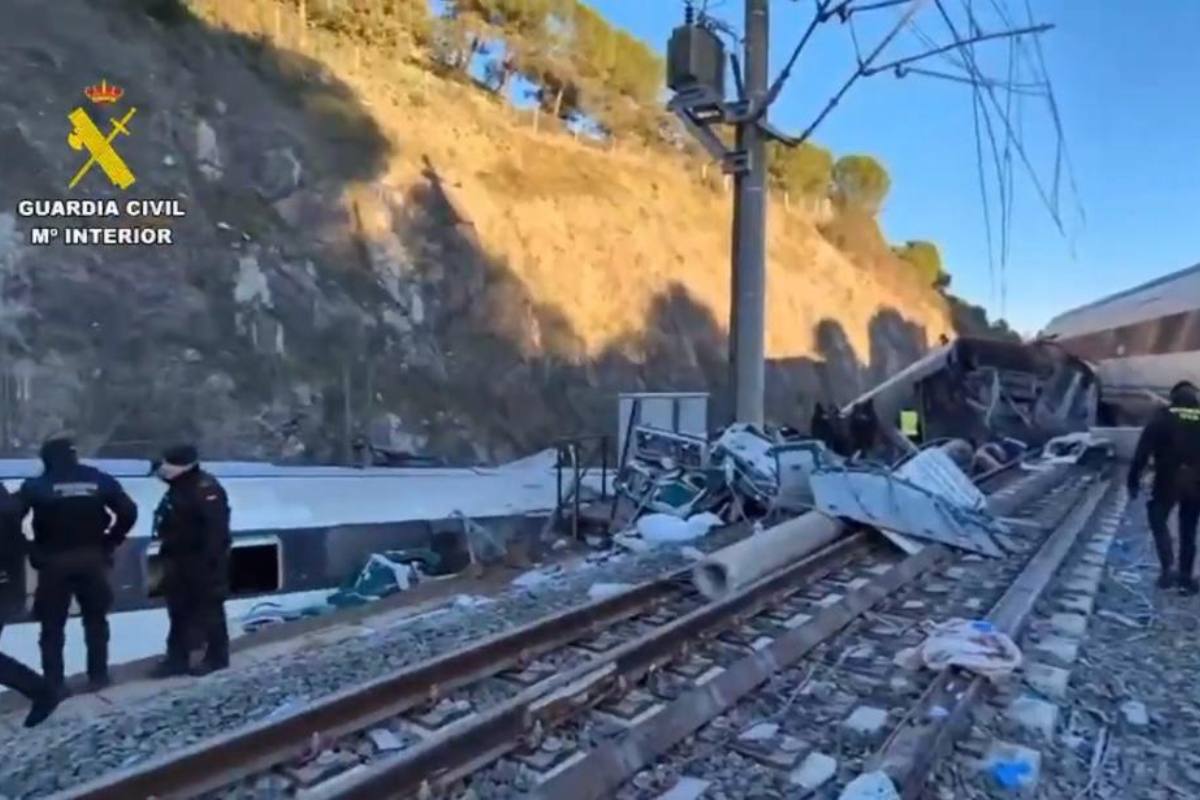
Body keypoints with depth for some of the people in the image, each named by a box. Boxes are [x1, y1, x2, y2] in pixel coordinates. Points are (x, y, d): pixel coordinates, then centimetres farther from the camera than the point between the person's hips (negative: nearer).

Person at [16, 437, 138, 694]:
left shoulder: (36, 485, -4)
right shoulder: (100, 480, 0)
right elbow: (128, 512, -4)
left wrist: (30, 549, 0)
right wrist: (110, 542, 6)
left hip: (53, 562, -2)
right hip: (91, 558, 2)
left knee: (53, 625, 8)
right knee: (96, 620, 14)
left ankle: (53, 682, 9)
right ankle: (98, 675, 17)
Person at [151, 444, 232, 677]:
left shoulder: (206, 489, -19)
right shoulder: (177, 488, 14)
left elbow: (215, 527, -26)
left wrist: (211, 558, -30)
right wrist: (166, 552, 22)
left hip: (202, 560, -10)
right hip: (179, 559, 10)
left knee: (208, 609, -1)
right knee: (179, 610, 14)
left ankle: (216, 657, 9)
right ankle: (177, 658, 22)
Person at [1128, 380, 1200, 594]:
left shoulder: (1163, 416, -2)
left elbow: (1143, 449, -8)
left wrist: (1133, 479, -4)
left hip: (1168, 480, -3)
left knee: (1158, 521, 13)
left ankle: (1168, 569, -2)